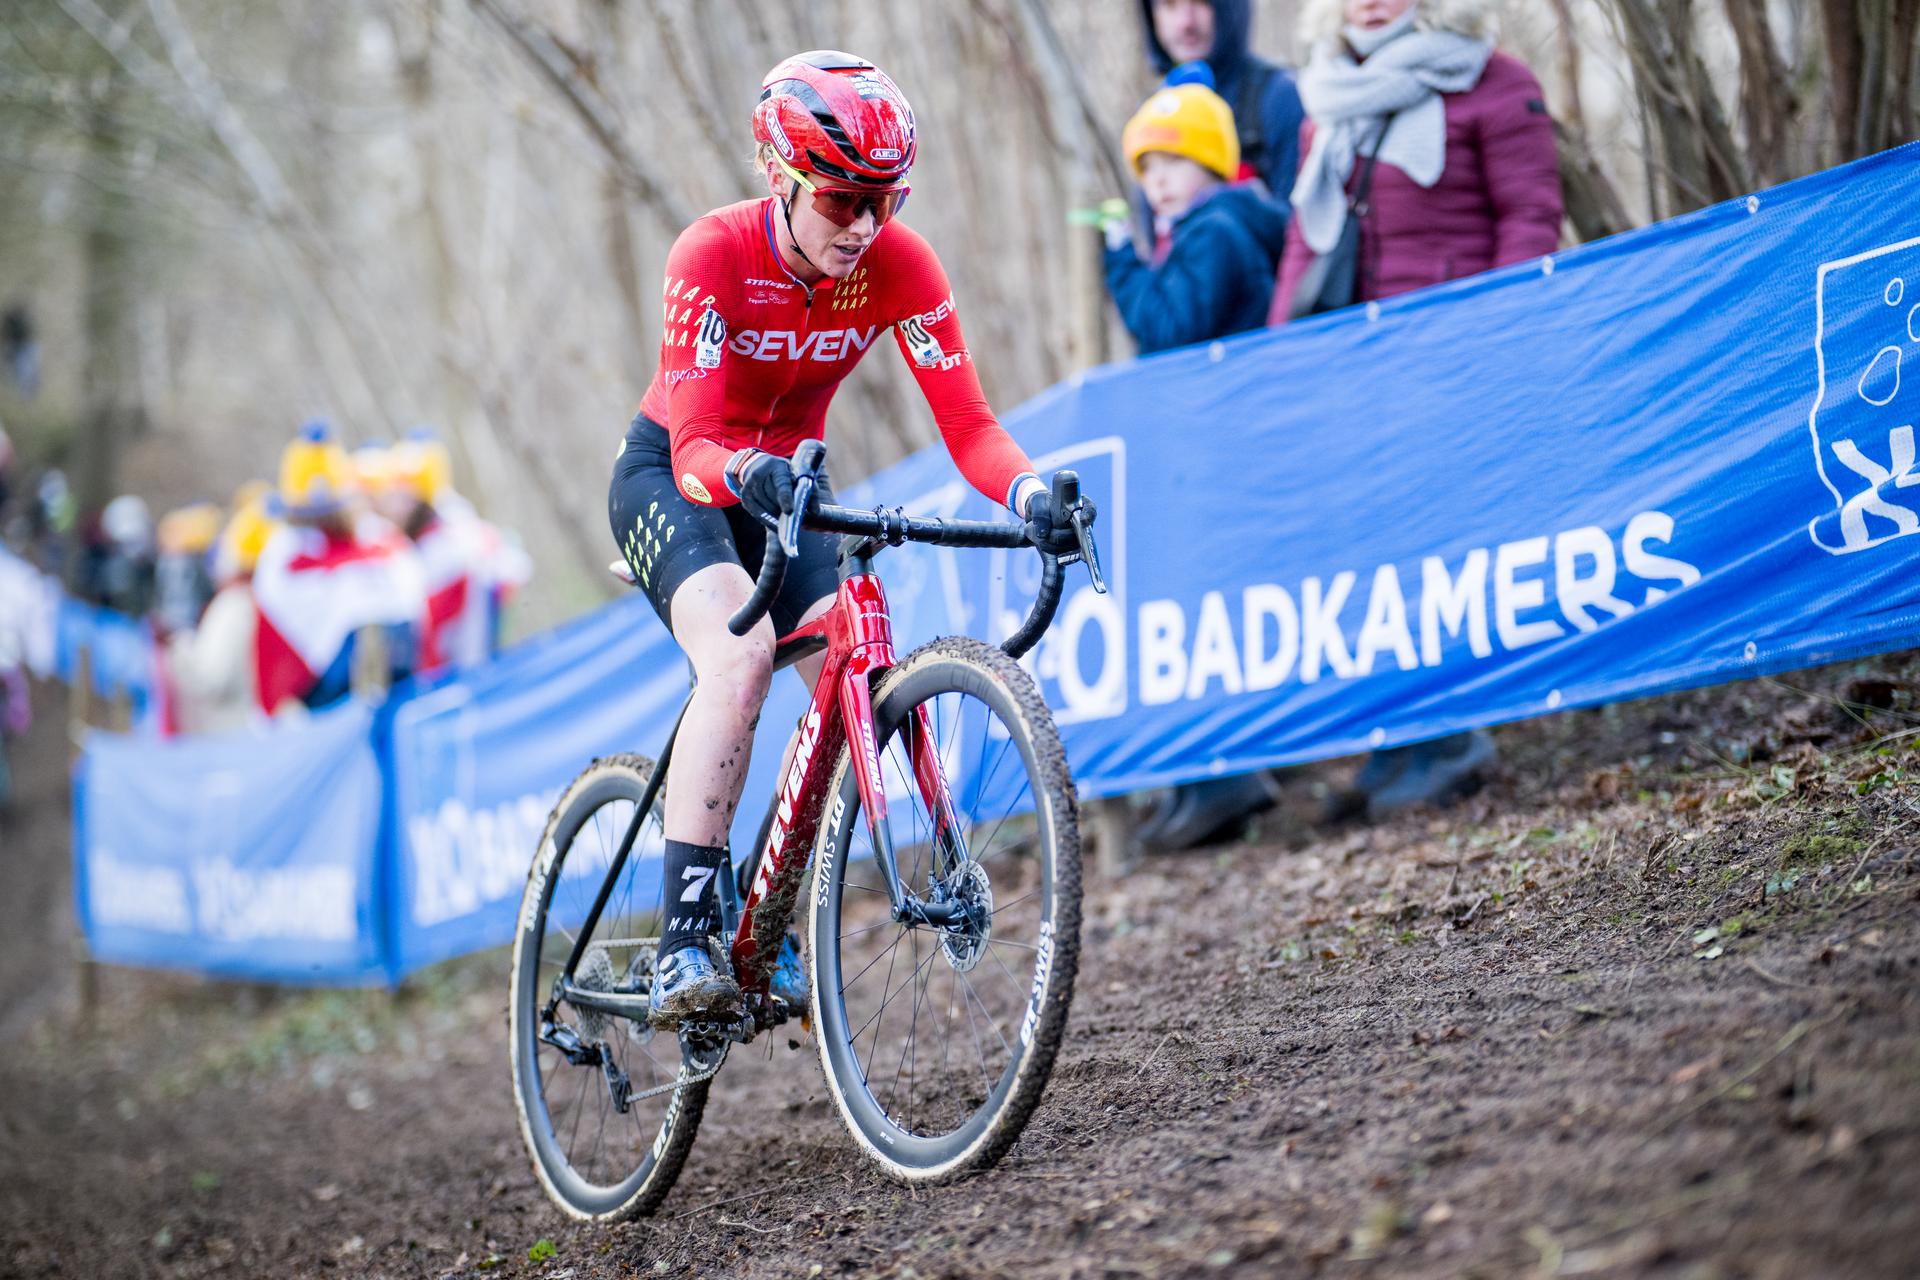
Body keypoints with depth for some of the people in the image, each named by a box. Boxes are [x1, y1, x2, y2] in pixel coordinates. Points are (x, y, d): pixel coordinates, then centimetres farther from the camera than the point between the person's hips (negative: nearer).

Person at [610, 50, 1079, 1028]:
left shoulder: (898, 265, -19)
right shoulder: (715, 254, -29)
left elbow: (966, 423, -22)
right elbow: (694, 446, -35)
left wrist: (1029, 492, -42)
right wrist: (746, 475, -58)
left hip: (788, 484, 5)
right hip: (668, 478, -4)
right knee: (740, 653, -32)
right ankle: (683, 947, -35)